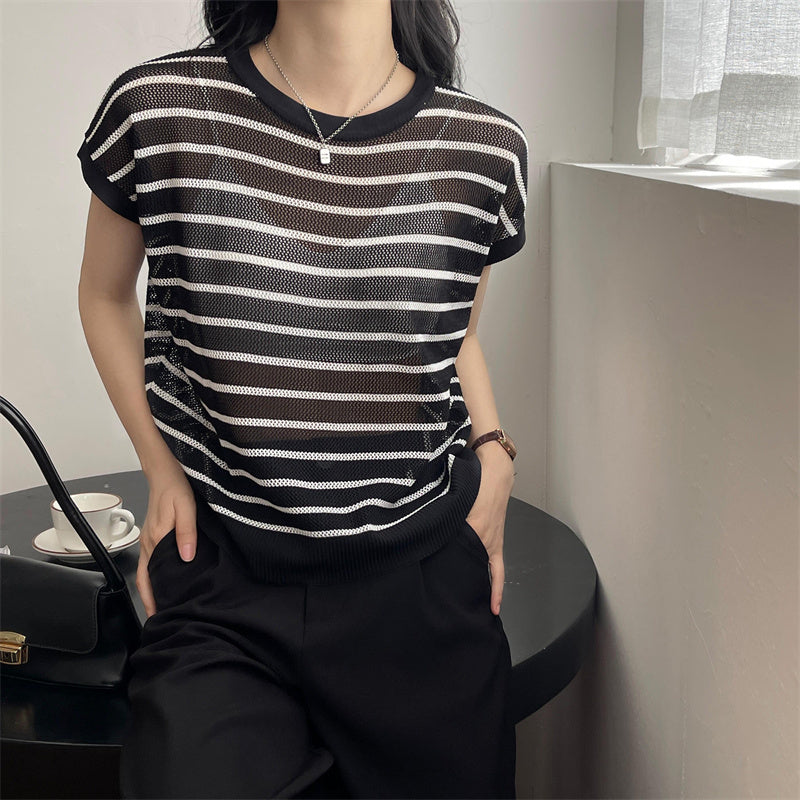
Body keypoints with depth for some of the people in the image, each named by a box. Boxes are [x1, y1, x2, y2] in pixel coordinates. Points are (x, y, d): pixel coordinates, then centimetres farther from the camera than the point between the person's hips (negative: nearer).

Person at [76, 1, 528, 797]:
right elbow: (106, 294, 10)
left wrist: (494, 455, -1)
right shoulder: (155, 110, -8)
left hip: (420, 585, 2)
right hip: (220, 589, -1)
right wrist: (161, 471, 1)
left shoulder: (486, 145, -4)